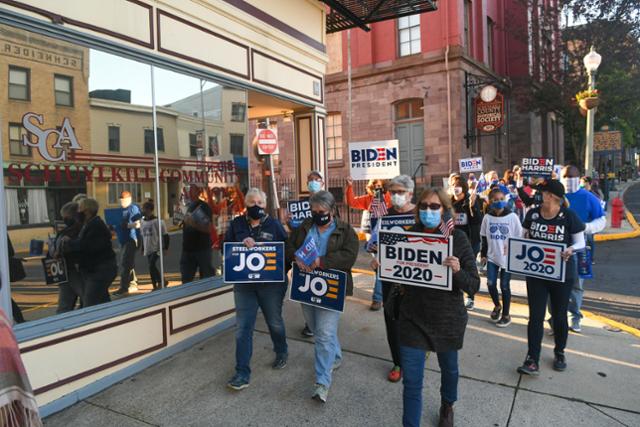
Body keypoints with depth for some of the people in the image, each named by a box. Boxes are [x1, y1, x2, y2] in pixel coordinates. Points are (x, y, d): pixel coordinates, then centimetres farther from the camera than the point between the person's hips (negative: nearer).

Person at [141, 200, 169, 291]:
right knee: (151, 267, 10)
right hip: (148, 249, 7)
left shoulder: (158, 221, -11)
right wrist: (143, 248, 21)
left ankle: (160, 282, 0)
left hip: (156, 248, -7)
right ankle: (155, 286, 20)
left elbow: (165, 235, -9)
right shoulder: (143, 222, 9)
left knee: (152, 265, -17)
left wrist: (165, 248, -12)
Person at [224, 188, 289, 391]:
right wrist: (241, 245, -18)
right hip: (243, 283, 1)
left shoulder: (274, 225, -1)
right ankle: (242, 373, 9)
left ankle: (281, 353, 43)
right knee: (243, 327, 0)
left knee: (275, 322, 16)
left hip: (271, 283, -1)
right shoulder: (236, 224, 4)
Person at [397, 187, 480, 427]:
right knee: (411, 382, 2)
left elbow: (474, 286, -13)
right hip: (412, 317, 0)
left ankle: (447, 407, 55)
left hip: (447, 319, 0)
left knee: (449, 368, 25)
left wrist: (457, 271, -32)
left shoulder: (458, 238, -13)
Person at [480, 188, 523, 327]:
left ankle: (506, 315, 21)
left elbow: (519, 238, -3)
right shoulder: (487, 217, -1)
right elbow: (484, 238, 8)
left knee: (504, 286, 4)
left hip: (508, 258, -2)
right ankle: (497, 306, 28)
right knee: (490, 284, -2)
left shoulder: (512, 217, -9)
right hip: (492, 257, 2)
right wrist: (483, 254, 7)